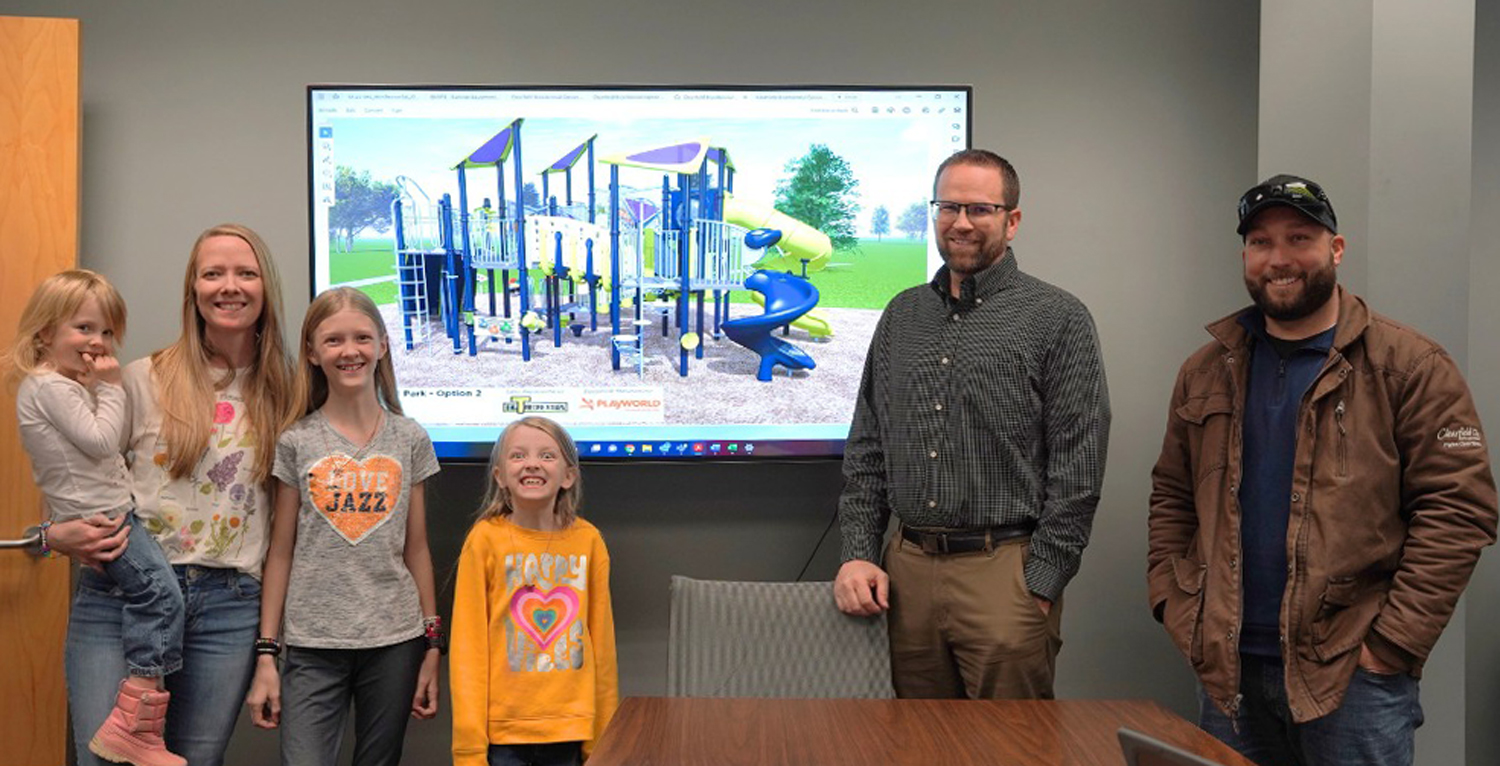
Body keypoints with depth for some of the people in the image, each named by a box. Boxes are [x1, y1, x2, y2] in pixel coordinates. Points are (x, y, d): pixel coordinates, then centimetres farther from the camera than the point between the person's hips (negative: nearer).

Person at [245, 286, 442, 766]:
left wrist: (432, 646, 6)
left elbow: (417, 549, 7)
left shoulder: (410, 439, 4)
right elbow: (280, 553, 3)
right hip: (313, 645, -1)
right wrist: (266, 654, 1)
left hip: (394, 642, 1)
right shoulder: (296, 442, 1)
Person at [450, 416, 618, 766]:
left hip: (570, 727, 2)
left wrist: (602, 737, 8)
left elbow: (601, 639, 6)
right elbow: (467, 644, -4)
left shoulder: (587, 540, 1)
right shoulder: (486, 539, -5)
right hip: (501, 728, -2)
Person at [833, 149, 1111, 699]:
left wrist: (1040, 586, -11)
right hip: (907, 571, 5)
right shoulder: (902, 315, 13)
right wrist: (859, 553, 4)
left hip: (1004, 570, -4)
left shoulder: (1057, 319, -2)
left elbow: (1077, 470, -7)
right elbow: (866, 449, 14)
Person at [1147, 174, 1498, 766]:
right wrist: (1176, 609, 2)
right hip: (1228, 670, 4)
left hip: (1352, 674, -4)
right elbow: (1171, 498, 14)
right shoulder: (1207, 372, 9)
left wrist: (1392, 642, -14)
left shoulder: (1409, 366, -5)